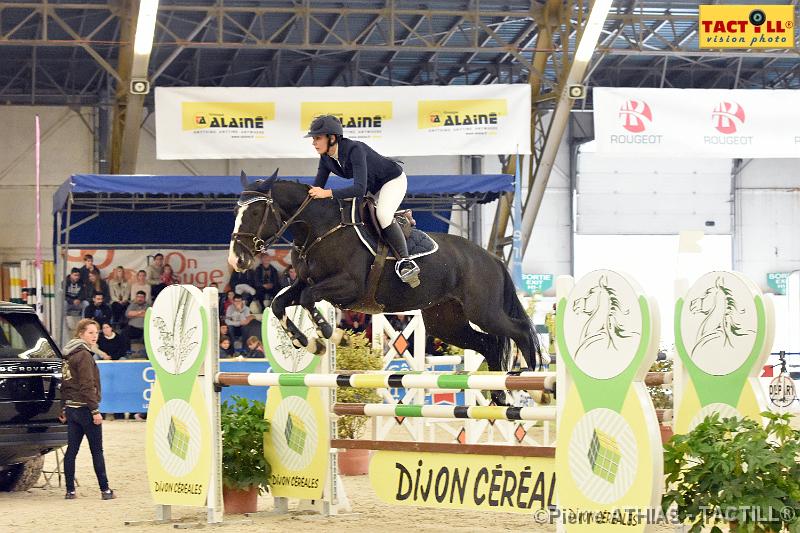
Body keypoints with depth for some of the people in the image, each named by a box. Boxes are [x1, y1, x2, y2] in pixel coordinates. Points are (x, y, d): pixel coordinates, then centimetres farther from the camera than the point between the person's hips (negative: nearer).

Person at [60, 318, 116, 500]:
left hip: (71, 408, 8)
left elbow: (64, 384, 18)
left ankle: (70, 490, 7)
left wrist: (63, 409, 22)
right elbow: (87, 386, -19)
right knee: (97, 451, -1)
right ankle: (105, 490, 2)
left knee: (71, 449, 7)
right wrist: (95, 410, -18)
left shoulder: (68, 355, 13)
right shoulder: (84, 355, -14)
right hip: (85, 408, -8)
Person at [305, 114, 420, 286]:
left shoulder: (354, 149, -37)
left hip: (393, 180, -9)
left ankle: (405, 262, -32)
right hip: (373, 187, 9)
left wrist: (328, 193, -53)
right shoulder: (326, 159, -11)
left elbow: (360, 189, -46)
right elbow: (317, 188, -2)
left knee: (383, 214, -32)